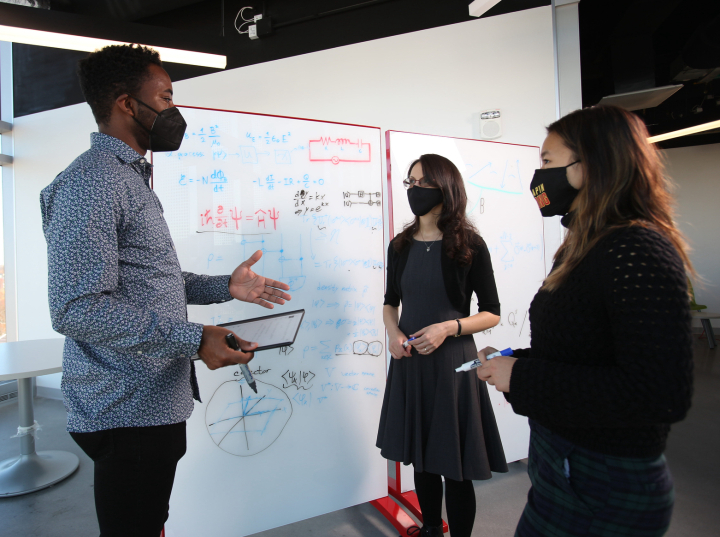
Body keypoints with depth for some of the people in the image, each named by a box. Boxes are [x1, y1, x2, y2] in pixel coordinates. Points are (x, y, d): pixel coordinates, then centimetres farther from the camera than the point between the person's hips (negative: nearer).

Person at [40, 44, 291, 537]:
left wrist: (226, 287, 12)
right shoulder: (91, 181, -17)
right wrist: (194, 340, -26)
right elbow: (78, 308, -25)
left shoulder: (133, 179, 18)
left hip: (160, 403, 10)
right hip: (129, 411, -10)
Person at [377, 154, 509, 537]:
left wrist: (448, 327, -18)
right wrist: (393, 332, -6)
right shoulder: (400, 246, 4)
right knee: (421, 456, 18)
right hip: (409, 361, 4)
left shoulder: (470, 246, -7)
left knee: (455, 464, 8)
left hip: (452, 361, -4)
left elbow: (492, 314, -3)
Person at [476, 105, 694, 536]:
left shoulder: (637, 251, -23)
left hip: (603, 491, -8)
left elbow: (663, 396, -28)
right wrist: (512, 362, -1)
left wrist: (523, 378, -24)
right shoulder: (584, 249, 8)